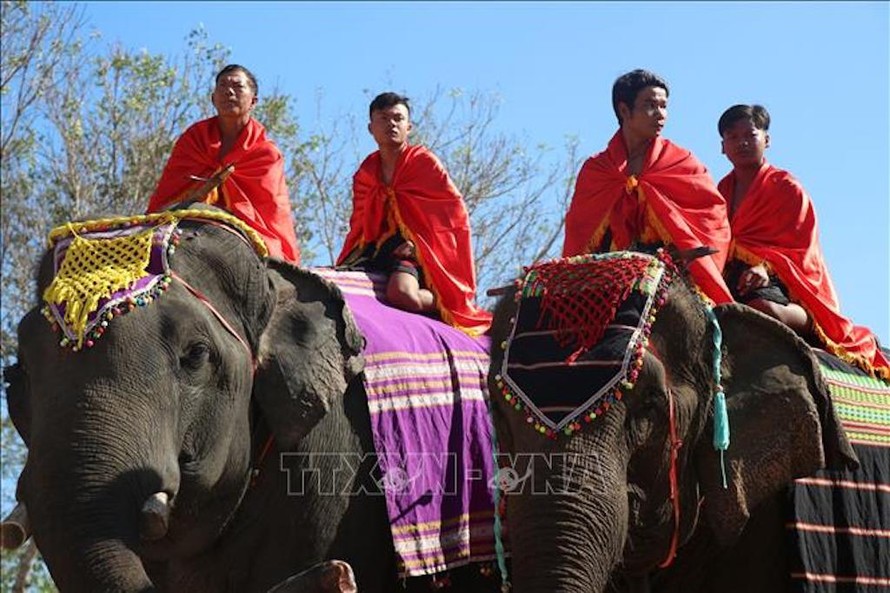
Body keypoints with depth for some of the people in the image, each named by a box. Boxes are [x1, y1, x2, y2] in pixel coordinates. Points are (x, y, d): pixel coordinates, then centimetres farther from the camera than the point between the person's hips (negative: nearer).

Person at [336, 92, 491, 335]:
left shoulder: (424, 161, 1)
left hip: (411, 246, -6)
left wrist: (418, 243, -10)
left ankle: (443, 303, -1)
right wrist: (347, 262, 6)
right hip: (375, 246, 6)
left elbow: (456, 212, -3)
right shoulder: (365, 174, 15)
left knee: (402, 293, -35)